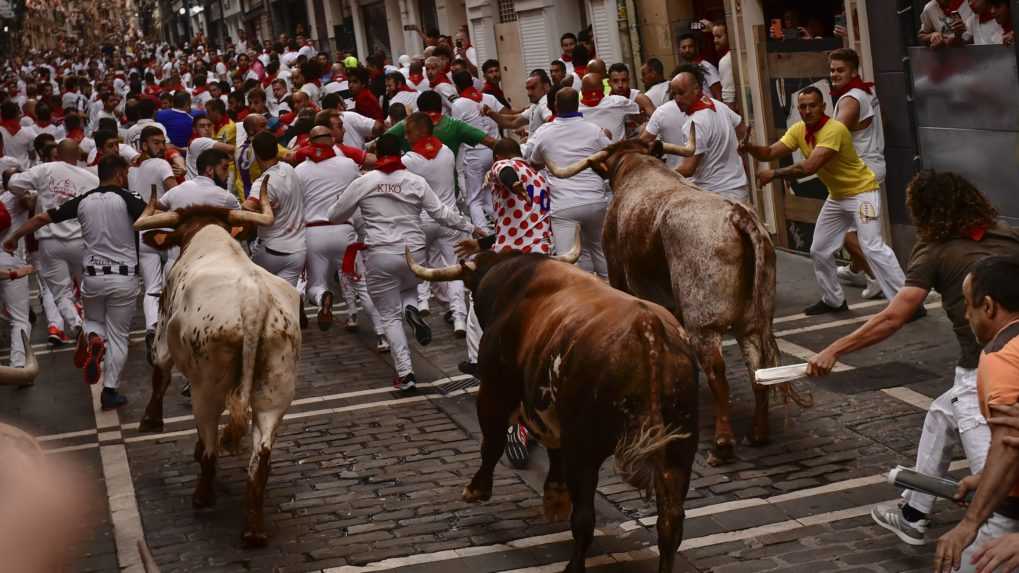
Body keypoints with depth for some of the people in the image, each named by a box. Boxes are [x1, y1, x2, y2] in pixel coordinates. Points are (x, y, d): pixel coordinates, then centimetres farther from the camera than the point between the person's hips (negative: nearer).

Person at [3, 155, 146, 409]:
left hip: (93, 276, 3)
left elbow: (42, 218, 7)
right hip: (123, 277, -3)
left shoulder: (83, 201, 3)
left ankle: (92, 339, -11)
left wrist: (14, 237, 19)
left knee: (94, 321, 25)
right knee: (118, 336, 7)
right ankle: (110, 391, 3)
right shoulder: (125, 199, -9)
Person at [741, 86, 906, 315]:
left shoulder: (834, 130, -29)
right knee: (820, 250, 12)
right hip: (837, 196, 9)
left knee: (872, 247, -19)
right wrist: (748, 146, -26)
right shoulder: (798, 130, -3)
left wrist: (774, 174, -28)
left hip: (861, 193, -9)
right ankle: (833, 300, 29)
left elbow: (808, 167, -35)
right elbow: (769, 153, -6)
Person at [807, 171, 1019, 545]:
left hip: (983, 371, -8)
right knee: (942, 413, 28)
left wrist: (834, 351, -1)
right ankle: (913, 515, 39)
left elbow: (893, 319, -8)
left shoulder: (935, 251, -3)